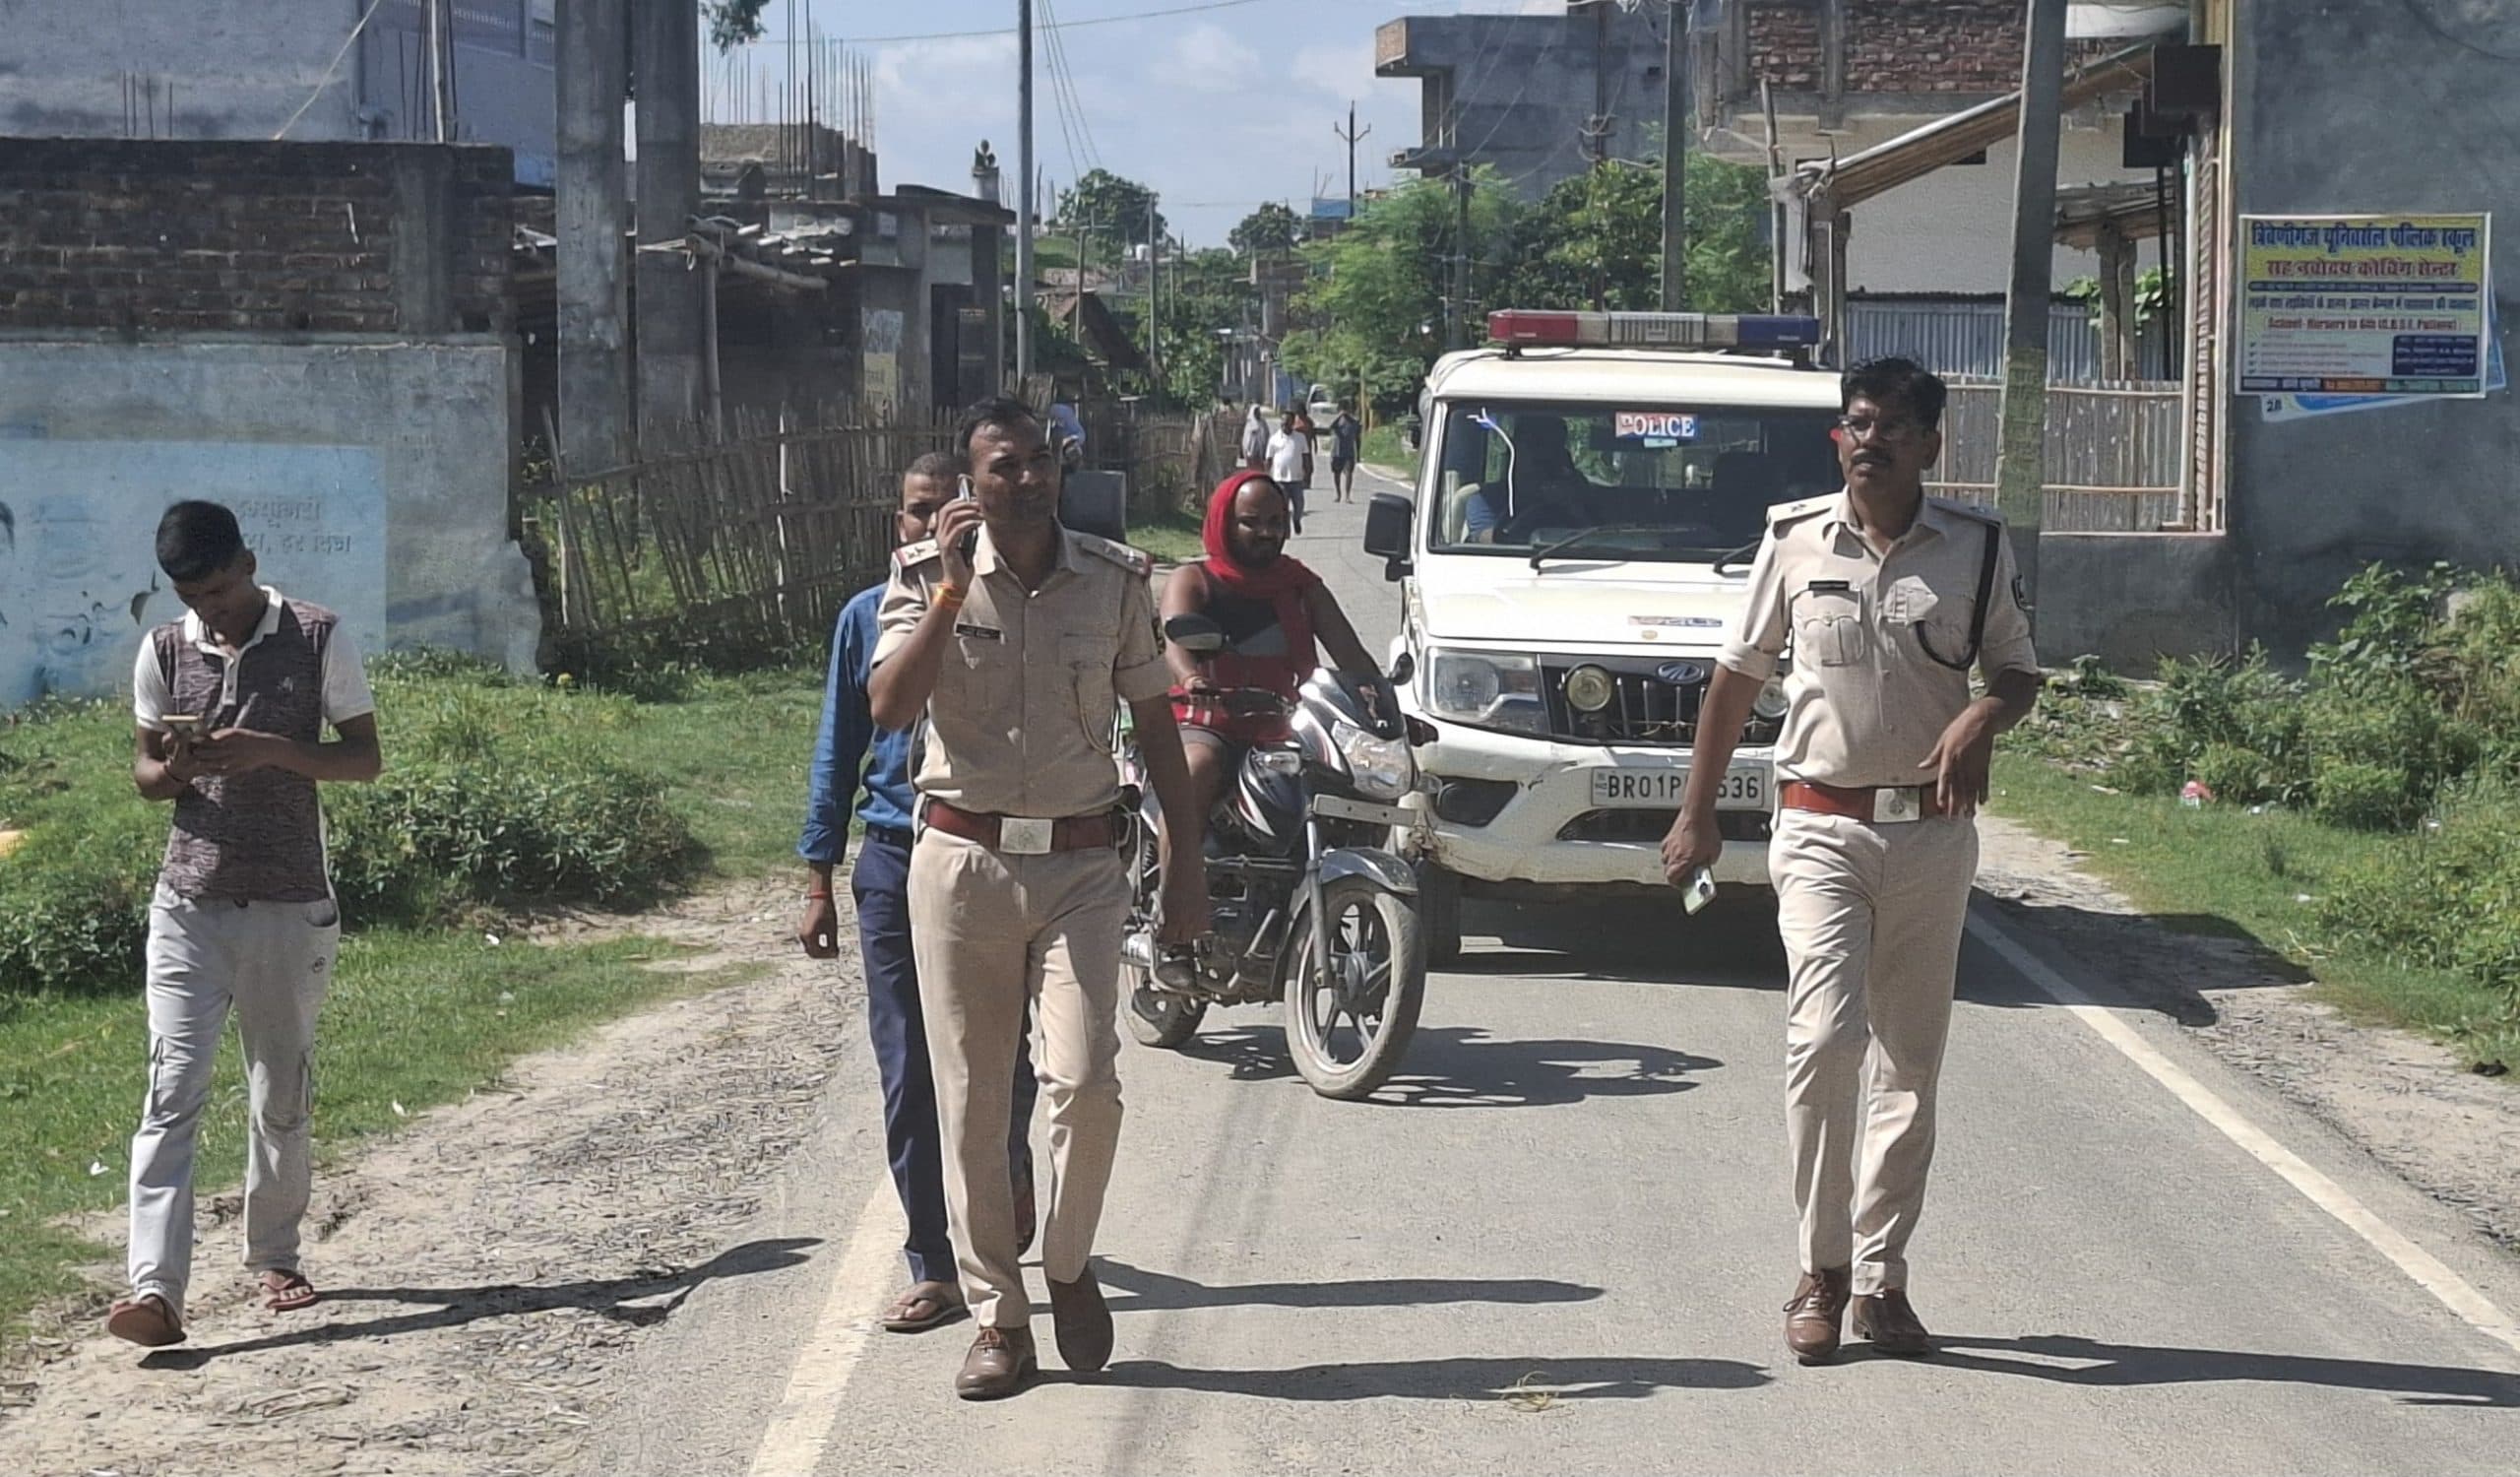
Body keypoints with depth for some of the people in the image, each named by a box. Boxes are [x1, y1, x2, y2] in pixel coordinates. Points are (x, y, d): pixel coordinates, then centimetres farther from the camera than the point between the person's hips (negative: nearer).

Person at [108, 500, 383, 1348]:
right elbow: (145, 771, 12)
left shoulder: (318, 639, -3)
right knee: (173, 1088, -10)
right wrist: (174, 769, -12)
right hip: (189, 905, 1)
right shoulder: (164, 652, 4)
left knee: (282, 1094, 9)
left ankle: (274, 1257, 27)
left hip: (291, 906, -1)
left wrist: (273, 751, -18)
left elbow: (365, 758, -2)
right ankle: (156, 1287, -16)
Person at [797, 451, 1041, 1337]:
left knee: (997, 1062, 4)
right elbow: (838, 753, 11)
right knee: (909, 1078, 1)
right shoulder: (868, 618, 7)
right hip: (895, 866, 2)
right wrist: (819, 880, 7)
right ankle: (935, 1269, 10)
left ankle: (1010, 1182, 37)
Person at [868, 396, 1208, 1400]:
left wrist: (1186, 863, 10)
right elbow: (887, 708, -13)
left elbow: (1154, 723, 11)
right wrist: (952, 594, -19)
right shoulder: (927, 576, 0)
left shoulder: (1117, 579, 3)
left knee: (1085, 1081, -14)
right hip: (960, 860, 0)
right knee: (969, 1106, 3)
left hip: (1081, 864, 0)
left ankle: (1069, 1264, 13)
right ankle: (998, 1320, 15)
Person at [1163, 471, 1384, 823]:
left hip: (1279, 732, 4)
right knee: (1198, 767, -36)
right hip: (1206, 727, -4)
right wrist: (1190, 678, -39)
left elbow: (1350, 653, 8)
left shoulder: (1302, 586, 17)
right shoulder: (1193, 581, 6)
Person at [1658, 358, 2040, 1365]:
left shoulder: (1977, 547, 3)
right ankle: (1822, 1269, -4)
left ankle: (1880, 1280, 16)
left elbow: (2018, 672, 11)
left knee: (1910, 1062, 6)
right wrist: (1696, 813, 10)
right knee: (1826, 1037, -16)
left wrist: (1981, 719, -13)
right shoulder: (1795, 542, 3)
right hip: (1821, 826, -1)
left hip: (1931, 832, 2)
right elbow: (1739, 675, 10)